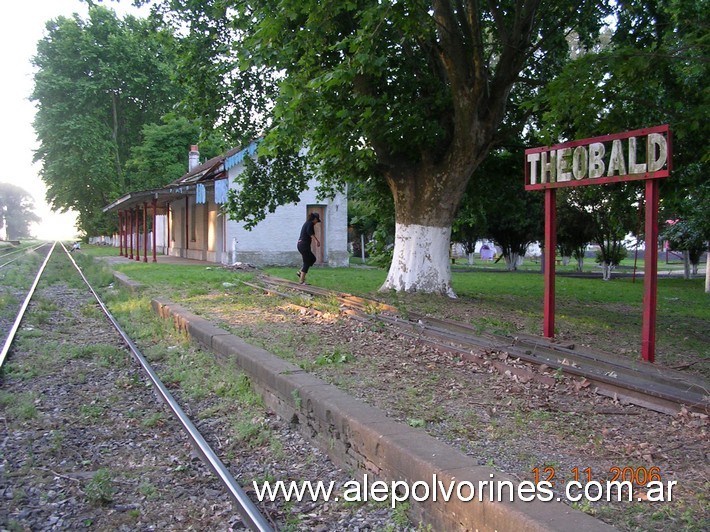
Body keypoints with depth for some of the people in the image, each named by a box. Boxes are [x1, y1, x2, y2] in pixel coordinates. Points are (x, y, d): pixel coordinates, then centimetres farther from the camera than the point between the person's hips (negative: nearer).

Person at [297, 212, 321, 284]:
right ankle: (302, 280, 0)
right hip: (304, 245, -9)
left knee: (313, 259, 19)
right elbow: (309, 232, -28)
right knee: (307, 263, -1)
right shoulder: (311, 223, -9)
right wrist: (316, 240, -34)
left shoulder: (306, 223, 19)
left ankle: (300, 272, 14)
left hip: (300, 244, 9)